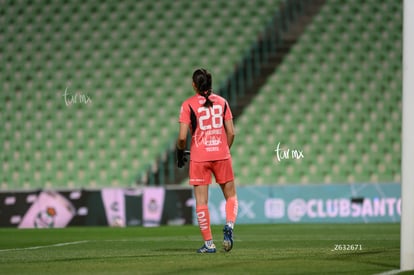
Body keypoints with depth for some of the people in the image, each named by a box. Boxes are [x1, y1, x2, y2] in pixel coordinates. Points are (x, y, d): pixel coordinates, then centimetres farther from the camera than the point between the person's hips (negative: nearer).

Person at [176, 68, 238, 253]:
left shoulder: (188, 105, -4)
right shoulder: (222, 102, 5)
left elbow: (182, 137, -10)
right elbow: (231, 132, 4)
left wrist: (180, 152, 8)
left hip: (199, 157, -2)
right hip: (221, 155, 2)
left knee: (201, 201, 3)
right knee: (231, 195, 15)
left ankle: (208, 243, 2)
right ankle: (229, 226, -12)